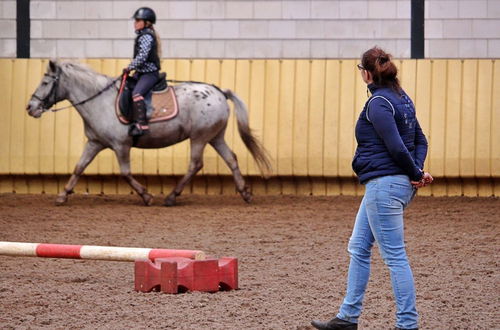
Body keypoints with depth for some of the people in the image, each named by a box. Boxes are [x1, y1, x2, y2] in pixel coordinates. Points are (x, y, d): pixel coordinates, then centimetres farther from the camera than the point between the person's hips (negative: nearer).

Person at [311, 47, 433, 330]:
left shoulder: (378, 103, -16)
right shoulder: (402, 98, 13)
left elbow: (397, 147, -22)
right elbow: (420, 140, 12)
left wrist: (417, 174, -8)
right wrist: (418, 171, -2)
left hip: (384, 185, -10)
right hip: (400, 184, 10)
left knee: (395, 256, -5)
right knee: (358, 249, 17)